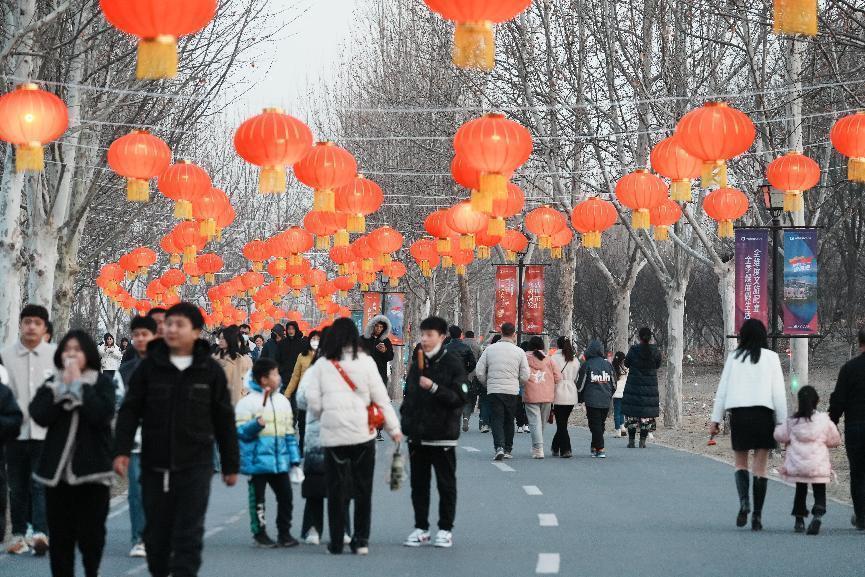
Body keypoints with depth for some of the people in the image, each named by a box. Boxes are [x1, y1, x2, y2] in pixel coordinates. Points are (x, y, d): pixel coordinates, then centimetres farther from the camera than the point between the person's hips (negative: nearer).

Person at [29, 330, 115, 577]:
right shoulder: (52, 383, 11)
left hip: (91, 468, -3)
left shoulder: (102, 382, 1)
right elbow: (39, 415, -5)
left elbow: (103, 414, -16)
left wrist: (79, 384, -12)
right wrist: (62, 386, -9)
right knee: (60, 533, 2)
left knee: (91, 532, 1)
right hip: (57, 469, 3)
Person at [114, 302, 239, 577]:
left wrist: (230, 464, 7)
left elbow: (224, 420, 6)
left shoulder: (210, 370, 1)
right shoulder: (149, 366, 2)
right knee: (156, 531, 9)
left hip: (195, 465, -1)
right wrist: (122, 450, -10)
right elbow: (130, 411, 2)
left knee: (188, 534, -5)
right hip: (155, 464, 2)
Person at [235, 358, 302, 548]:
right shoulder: (248, 402, -7)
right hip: (257, 460, -5)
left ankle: (284, 532, 15)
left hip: (280, 461, 5)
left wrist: (295, 461, 13)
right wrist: (256, 425, -28)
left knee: (285, 495, 5)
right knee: (258, 497, 3)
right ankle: (260, 533, 13)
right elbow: (240, 431, -10)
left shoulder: (282, 401, 12)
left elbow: (289, 433, 16)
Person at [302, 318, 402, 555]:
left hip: (333, 435, 0)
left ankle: (336, 542, 9)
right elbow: (381, 397, -1)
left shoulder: (321, 364, 0)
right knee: (363, 489, 9)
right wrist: (394, 428, 8)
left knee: (336, 490, 7)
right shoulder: (365, 361, -3)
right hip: (363, 433, 0)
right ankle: (361, 540, 8)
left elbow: (313, 402, -1)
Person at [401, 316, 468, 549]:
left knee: (446, 484, 4)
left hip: (442, 435, -6)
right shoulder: (417, 362, 11)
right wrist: (405, 417, 9)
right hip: (417, 435, 6)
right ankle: (420, 528, 17)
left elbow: (460, 397, -15)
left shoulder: (453, 363, -8)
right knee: (418, 483, 9)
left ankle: (445, 529, 10)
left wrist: (434, 387, -23)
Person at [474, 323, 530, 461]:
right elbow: (525, 377, -1)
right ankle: (507, 450, 19)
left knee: (497, 420, 0)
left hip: (493, 391, 0)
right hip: (512, 391, 0)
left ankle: (499, 447, -19)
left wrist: (487, 383, 17)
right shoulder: (519, 352, -1)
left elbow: (479, 372, 0)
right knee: (509, 421, 14)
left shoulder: (490, 349, 1)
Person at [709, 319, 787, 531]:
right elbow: (778, 392, -1)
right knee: (760, 466, 4)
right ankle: (757, 515, 2)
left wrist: (715, 419, 9)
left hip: (738, 413, 1)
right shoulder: (771, 357, 1)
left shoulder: (734, 357, 5)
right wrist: (782, 422, 3)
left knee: (741, 463, 14)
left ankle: (744, 501, -11)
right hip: (763, 413, -1)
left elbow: (722, 389, 5)